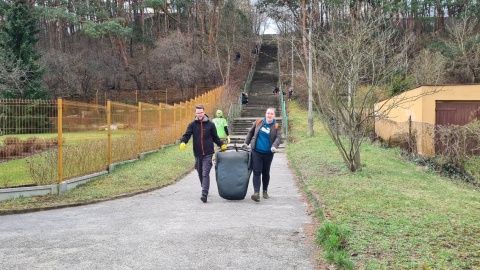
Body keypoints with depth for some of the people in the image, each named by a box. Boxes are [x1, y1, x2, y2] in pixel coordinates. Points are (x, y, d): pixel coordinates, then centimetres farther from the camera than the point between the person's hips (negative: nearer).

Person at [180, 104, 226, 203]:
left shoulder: (210, 124, 2)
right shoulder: (192, 125, 4)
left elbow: (215, 137, 11)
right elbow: (187, 135, -5)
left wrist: (222, 145, 1)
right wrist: (183, 142, -24)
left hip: (208, 154, -3)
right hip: (197, 154, 3)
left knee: (205, 174, -13)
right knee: (200, 174, 14)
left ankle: (204, 194, -17)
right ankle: (205, 189, 33)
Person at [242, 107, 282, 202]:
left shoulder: (276, 126, -1)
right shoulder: (259, 122, 3)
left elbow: (279, 138, -14)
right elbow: (250, 132, 15)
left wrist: (274, 146, -32)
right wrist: (246, 143, 11)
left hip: (268, 153, 0)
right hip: (256, 152, 0)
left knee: (266, 173, 12)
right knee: (256, 172, -8)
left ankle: (265, 191, 29)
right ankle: (256, 193, -14)